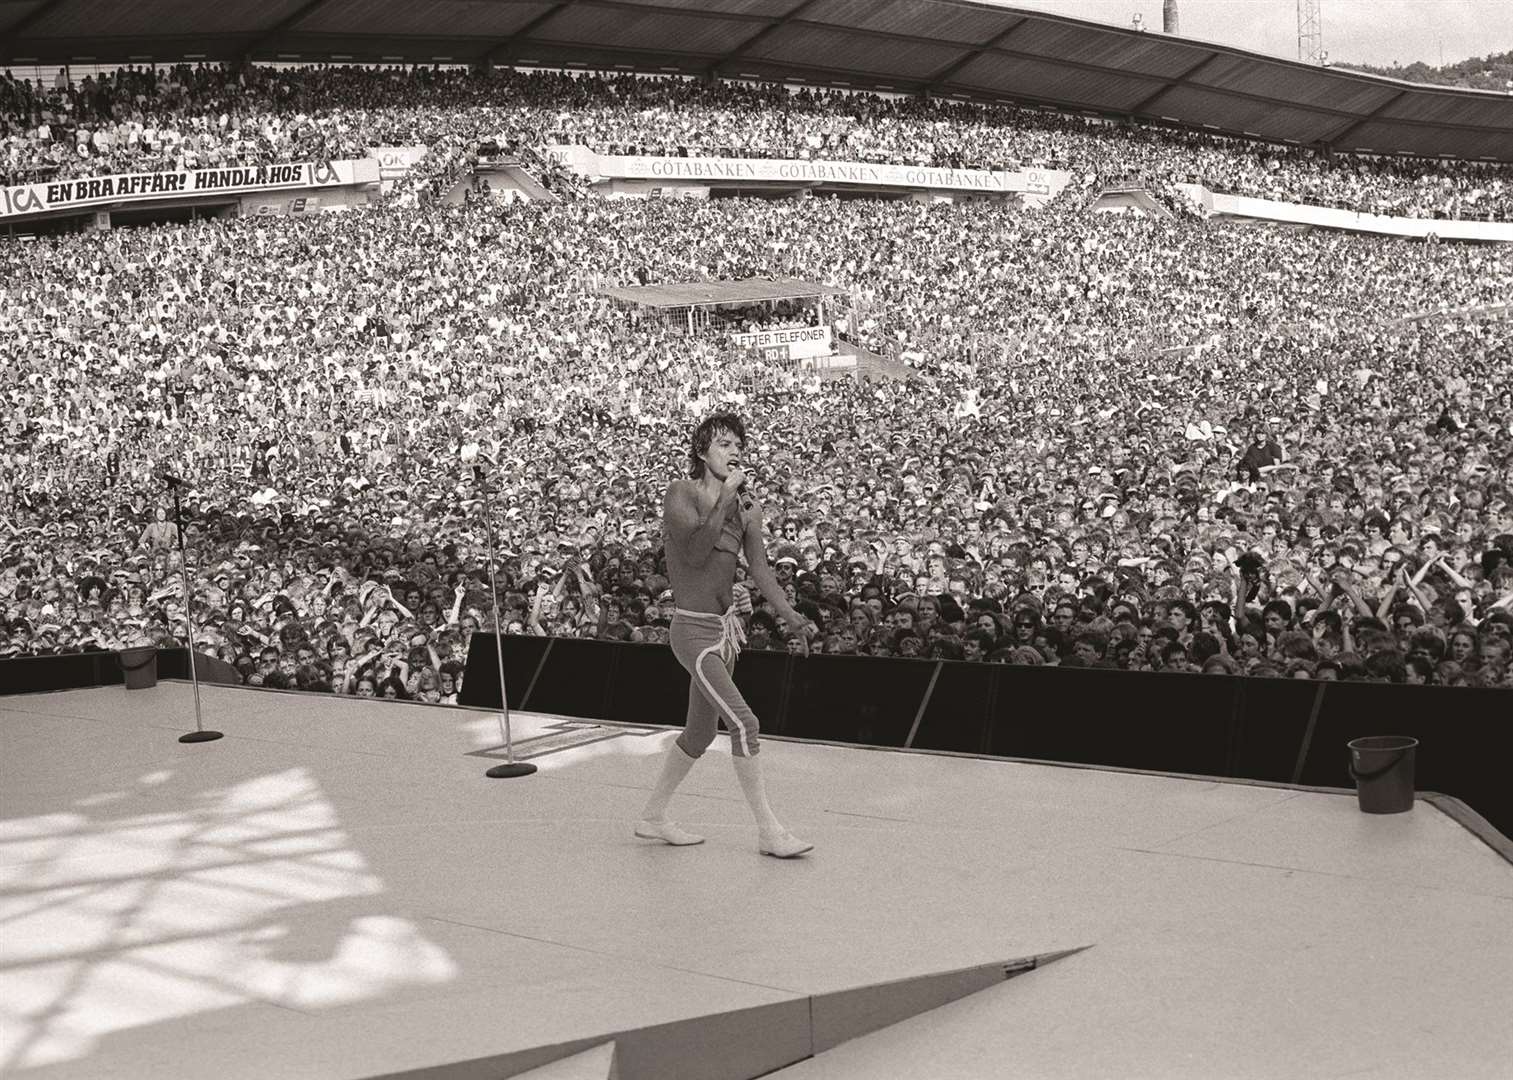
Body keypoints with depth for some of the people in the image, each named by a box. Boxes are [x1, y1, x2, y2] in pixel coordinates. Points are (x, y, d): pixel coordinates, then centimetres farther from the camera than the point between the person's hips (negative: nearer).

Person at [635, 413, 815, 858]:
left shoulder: (746, 507, 7)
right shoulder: (681, 492, -10)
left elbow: (760, 569, 2)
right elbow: (695, 552, -22)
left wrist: (790, 616, -10)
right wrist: (725, 497, -20)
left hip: (724, 630, 7)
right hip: (693, 632, -7)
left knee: (701, 732, 15)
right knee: (744, 724, -15)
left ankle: (653, 817, 31)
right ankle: (769, 831, -9)